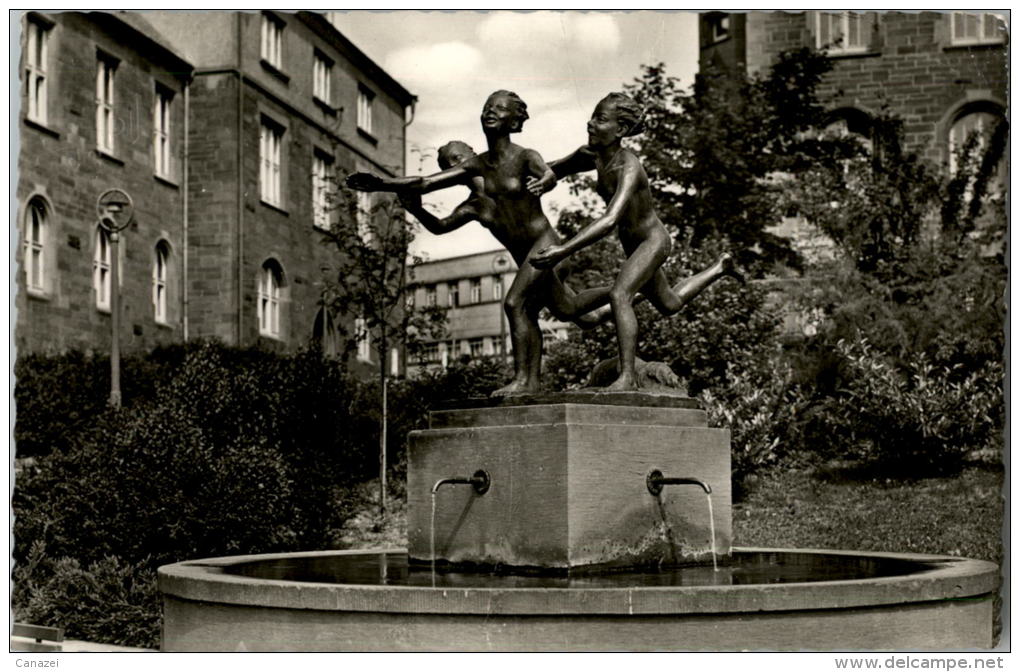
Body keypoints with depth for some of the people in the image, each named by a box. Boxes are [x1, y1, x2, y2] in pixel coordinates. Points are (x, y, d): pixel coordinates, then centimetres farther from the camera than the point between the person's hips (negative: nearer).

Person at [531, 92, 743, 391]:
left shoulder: (628, 167, -35)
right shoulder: (592, 156, -11)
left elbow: (610, 220, -48)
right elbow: (553, 170, 6)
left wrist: (564, 250, -55)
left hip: (653, 241, -9)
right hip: (635, 244, 9)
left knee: (619, 295, -28)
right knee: (669, 304, 27)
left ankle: (627, 376, -24)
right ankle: (721, 267, 50)